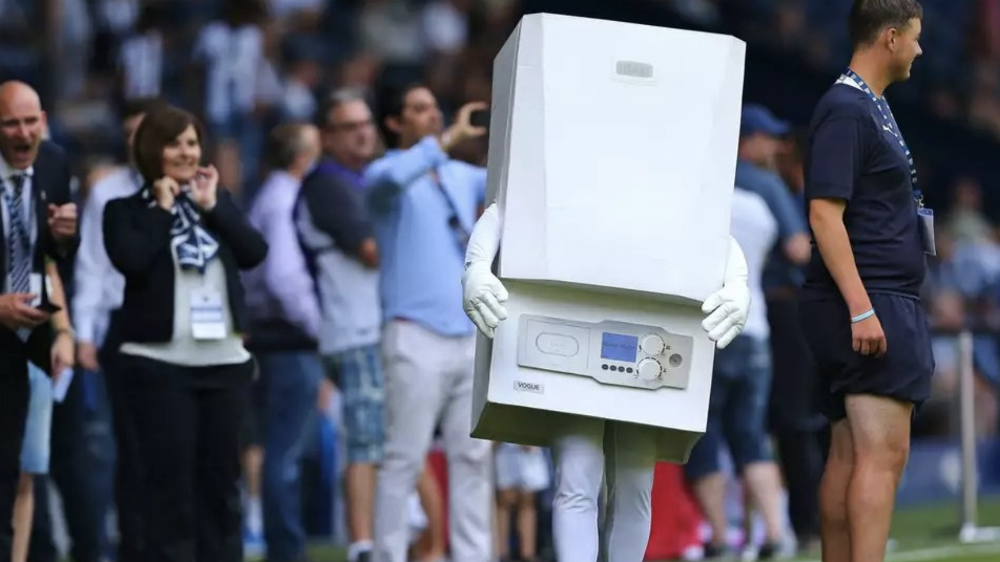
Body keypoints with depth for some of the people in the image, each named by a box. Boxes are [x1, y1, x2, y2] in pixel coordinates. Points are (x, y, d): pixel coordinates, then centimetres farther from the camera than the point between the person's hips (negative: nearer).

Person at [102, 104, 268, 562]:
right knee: (169, 478, -5)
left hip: (224, 361, 4)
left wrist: (212, 206, -6)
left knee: (221, 475, 7)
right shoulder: (126, 210, 1)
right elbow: (131, 259, -18)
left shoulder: (219, 201, 15)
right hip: (159, 363, -4)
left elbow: (255, 252, 0)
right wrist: (163, 210, -8)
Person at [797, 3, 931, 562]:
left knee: (851, 455, 9)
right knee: (884, 453, -16)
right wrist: (861, 308, -25)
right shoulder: (846, 110, -13)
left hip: (884, 303, 10)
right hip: (868, 304, -10)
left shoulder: (872, 106, 18)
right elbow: (825, 213, -20)